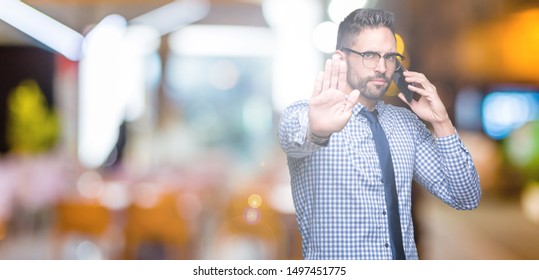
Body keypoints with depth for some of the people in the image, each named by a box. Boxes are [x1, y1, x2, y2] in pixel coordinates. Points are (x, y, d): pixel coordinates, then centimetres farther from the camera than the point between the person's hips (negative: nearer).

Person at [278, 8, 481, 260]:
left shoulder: (407, 122, 7)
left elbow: (466, 198, 7)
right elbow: (295, 135, -29)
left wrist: (441, 123, -3)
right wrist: (317, 130, -49)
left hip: (406, 255, 3)